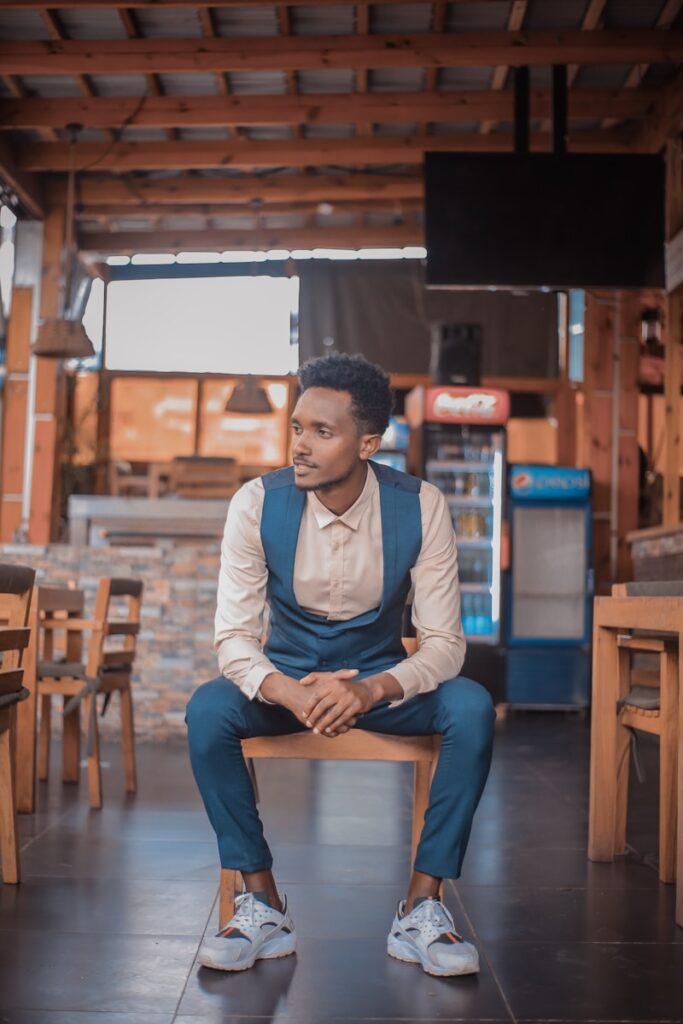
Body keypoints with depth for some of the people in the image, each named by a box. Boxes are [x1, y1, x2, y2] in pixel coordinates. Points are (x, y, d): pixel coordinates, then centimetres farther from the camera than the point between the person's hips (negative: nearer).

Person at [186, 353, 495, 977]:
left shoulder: (420, 507, -16)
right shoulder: (258, 503, -16)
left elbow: (444, 643, -16)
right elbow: (233, 638, -16)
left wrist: (373, 690, -37)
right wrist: (291, 693, -38)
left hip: (381, 678, 0)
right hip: (285, 675, 0)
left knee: (473, 709, -29)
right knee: (207, 710, -30)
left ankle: (422, 907, -19)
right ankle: (263, 906, -18)